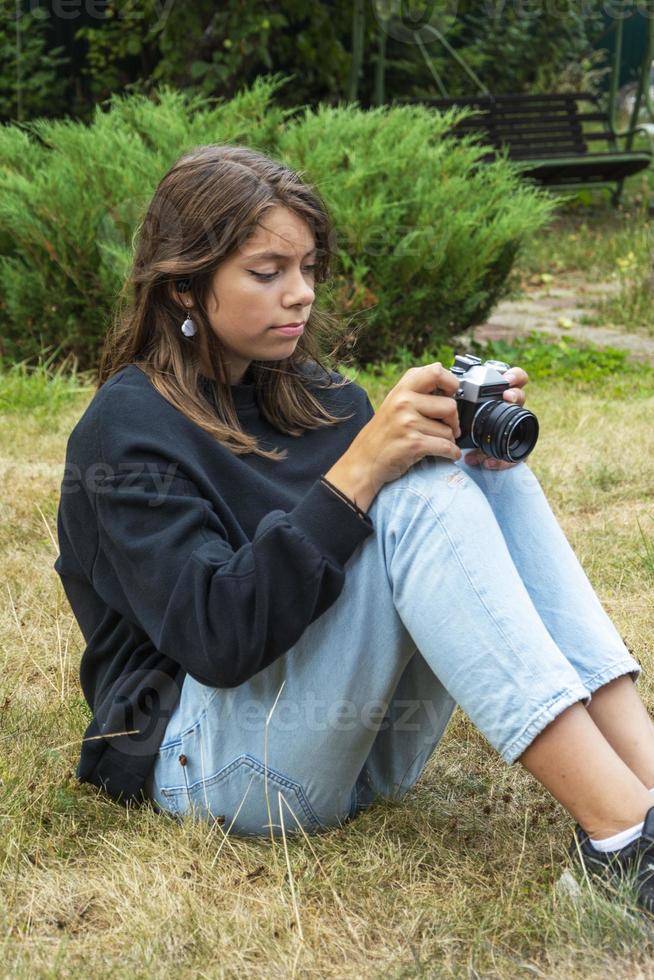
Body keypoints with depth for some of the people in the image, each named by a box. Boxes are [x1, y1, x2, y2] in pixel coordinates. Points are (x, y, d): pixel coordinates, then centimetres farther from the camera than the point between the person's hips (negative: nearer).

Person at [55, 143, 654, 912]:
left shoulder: (312, 393, 11)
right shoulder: (126, 432, -10)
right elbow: (217, 639, -24)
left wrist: (473, 448, -13)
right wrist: (361, 469, -30)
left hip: (364, 745, 7)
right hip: (209, 758, -7)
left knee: (489, 470, -11)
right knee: (416, 496, -27)